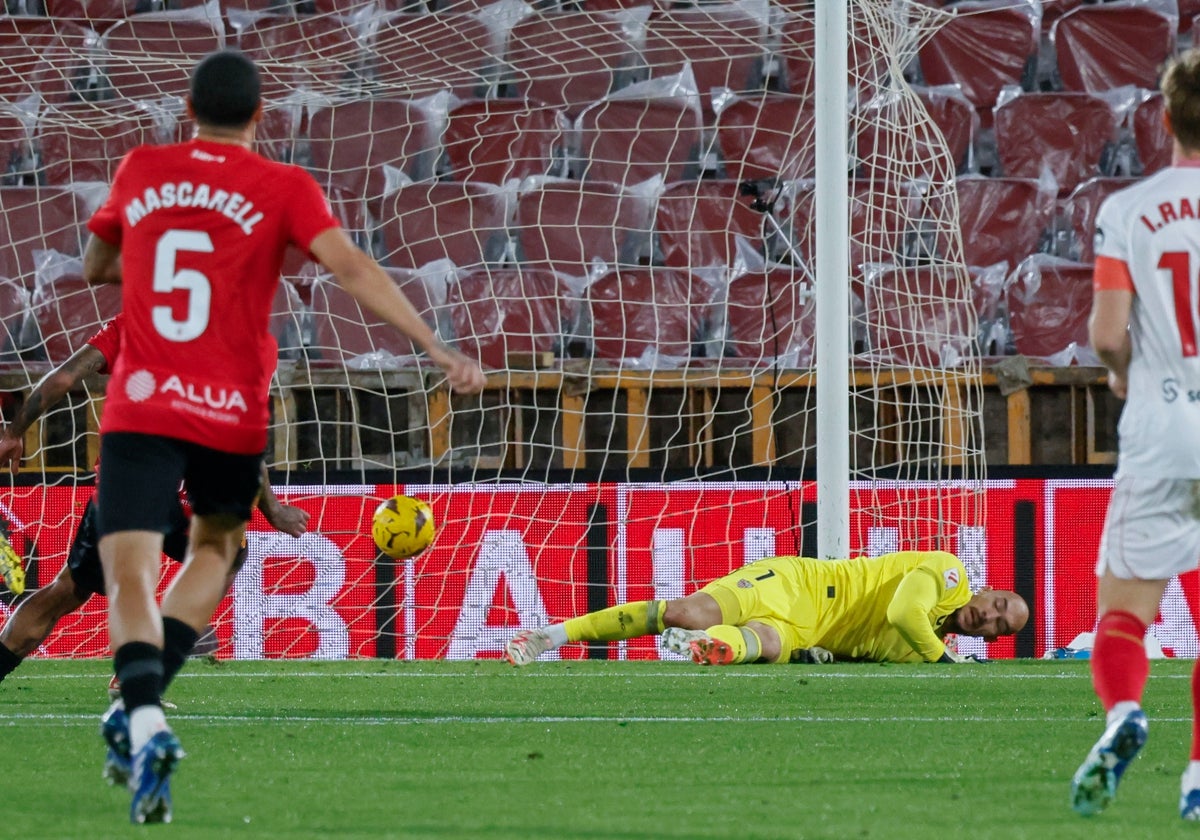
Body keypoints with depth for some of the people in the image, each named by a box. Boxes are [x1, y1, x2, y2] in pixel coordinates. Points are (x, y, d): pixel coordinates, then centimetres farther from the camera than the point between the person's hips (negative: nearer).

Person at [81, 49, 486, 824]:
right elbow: (351, 269, -12)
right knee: (214, 547, 25)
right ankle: (145, 697, 7)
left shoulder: (141, 171, 8)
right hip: (233, 413, 0)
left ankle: (144, 720, -34)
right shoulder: (282, 188, -1)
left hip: (139, 407, 0)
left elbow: (93, 267, 23)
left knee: (130, 576, -8)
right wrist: (437, 350, -15)